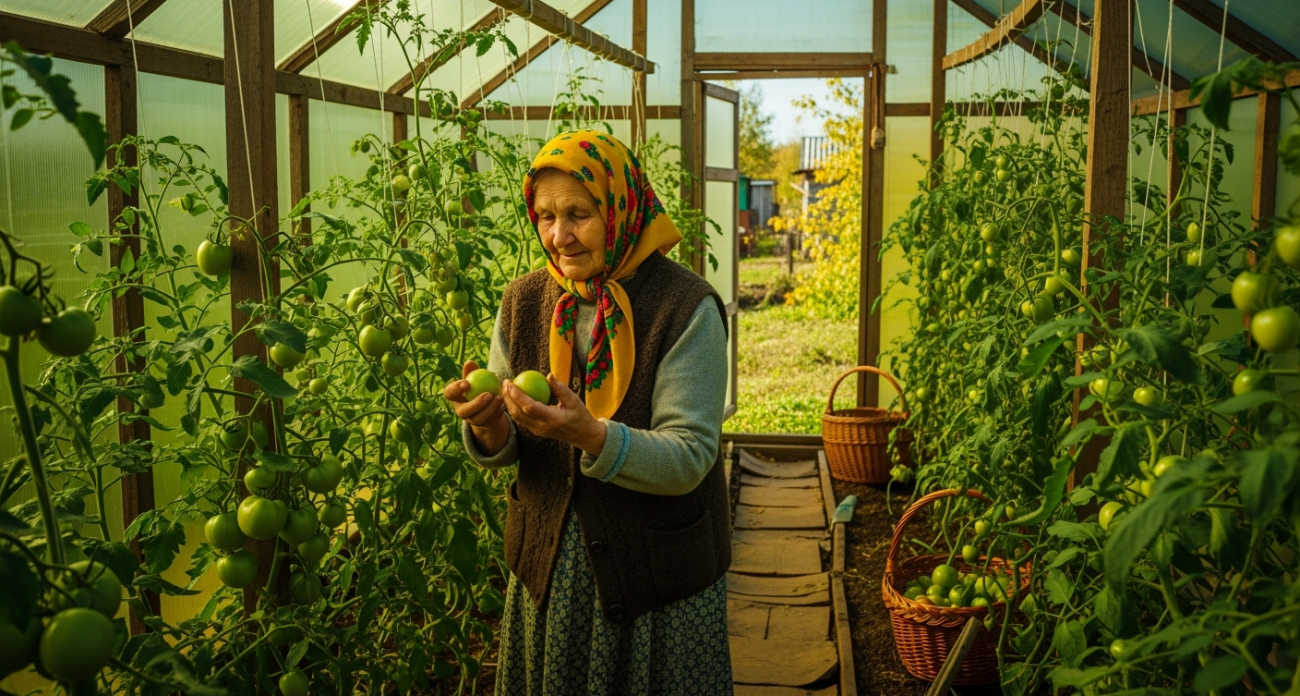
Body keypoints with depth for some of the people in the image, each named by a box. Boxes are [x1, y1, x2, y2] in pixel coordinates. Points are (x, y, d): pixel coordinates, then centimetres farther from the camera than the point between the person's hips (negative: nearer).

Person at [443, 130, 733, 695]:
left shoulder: (686, 308, -16)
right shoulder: (523, 302, -2)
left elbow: (689, 459, -19)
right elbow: (506, 450, 2)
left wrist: (591, 435, -35)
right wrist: (489, 427, -22)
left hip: (658, 577, -4)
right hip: (547, 564, 4)